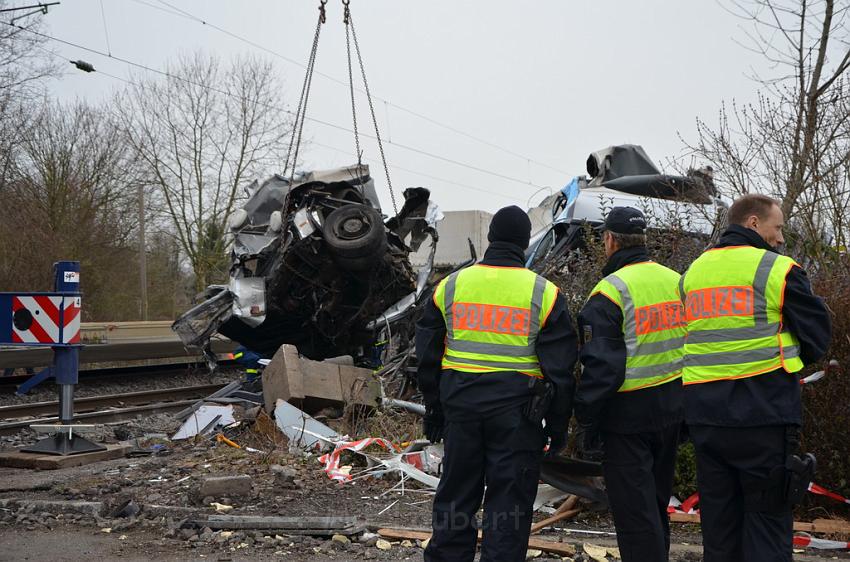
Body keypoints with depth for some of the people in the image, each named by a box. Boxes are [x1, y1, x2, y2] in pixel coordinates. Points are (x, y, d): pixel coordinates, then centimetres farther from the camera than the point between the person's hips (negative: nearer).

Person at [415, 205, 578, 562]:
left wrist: (434, 407, 18)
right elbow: (560, 368, -3)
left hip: (461, 406, 3)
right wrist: (558, 426, 5)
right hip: (516, 412, -3)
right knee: (509, 504, 4)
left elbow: (427, 355, 9)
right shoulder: (543, 292, -4)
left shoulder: (451, 285, 4)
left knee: (455, 495, 14)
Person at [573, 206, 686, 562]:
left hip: (628, 414, -7)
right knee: (657, 503, 21)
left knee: (634, 512, -1)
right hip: (671, 410, 8)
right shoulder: (676, 282, 7)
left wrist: (585, 423, -10)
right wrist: (686, 406, 21)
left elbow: (600, 367, -18)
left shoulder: (610, 292, -16)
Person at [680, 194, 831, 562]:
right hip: (763, 412, -6)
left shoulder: (693, 272, 12)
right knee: (767, 518, 3)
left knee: (718, 518, 13)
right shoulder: (778, 270, -7)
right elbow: (817, 336, -1)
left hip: (703, 413, 6)